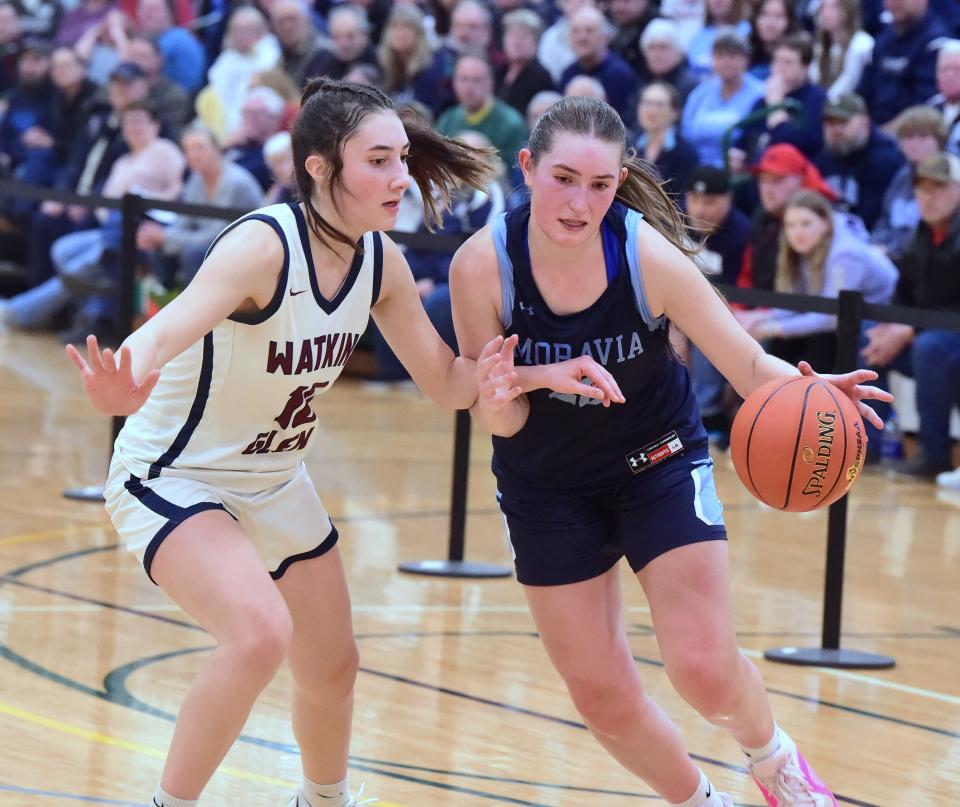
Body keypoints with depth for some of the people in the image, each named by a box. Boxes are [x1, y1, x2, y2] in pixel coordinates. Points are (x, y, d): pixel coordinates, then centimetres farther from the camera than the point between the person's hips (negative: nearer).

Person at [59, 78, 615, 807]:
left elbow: (445, 381, 2)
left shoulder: (381, 260, -9)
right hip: (171, 478, -7)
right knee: (261, 632, -31)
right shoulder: (264, 246, -30)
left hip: (276, 482, 7)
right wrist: (127, 384, -69)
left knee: (333, 668, 18)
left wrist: (539, 372, -15)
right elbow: (168, 331, -46)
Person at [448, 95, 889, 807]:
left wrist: (806, 391, -43)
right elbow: (502, 423, -17)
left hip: (658, 461, -1)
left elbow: (749, 367, -21)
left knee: (706, 672, -12)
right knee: (603, 698, 4)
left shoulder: (648, 255, -26)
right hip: (547, 484, 2)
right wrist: (499, 397, -40)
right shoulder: (482, 265, -24)